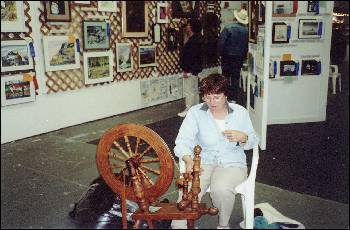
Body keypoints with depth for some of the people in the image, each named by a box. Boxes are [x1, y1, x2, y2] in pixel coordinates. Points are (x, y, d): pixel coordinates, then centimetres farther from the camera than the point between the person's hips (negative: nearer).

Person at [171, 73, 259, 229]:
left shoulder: (240, 112, 4)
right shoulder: (195, 112, -1)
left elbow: (253, 141, 13)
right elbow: (182, 141, -11)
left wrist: (243, 137, -11)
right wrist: (188, 160, -32)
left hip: (232, 163, 1)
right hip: (203, 162, 0)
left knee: (221, 188, -32)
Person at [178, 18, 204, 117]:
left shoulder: (193, 41, -19)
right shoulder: (196, 39, 13)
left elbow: (191, 57, -24)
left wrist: (187, 70, -22)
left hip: (190, 70, -11)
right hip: (194, 70, 11)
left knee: (189, 90, -3)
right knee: (194, 90, 16)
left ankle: (188, 110, 5)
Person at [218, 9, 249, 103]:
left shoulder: (228, 28, -15)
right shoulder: (246, 30, -7)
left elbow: (221, 42, -15)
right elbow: (247, 45, 0)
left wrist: (220, 53, -2)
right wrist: (244, 56, 12)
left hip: (227, 56, -2)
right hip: (239, 57, 2)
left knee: (226, 77, 11)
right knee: (235, 78, 9)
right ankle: (233, 98, 13)